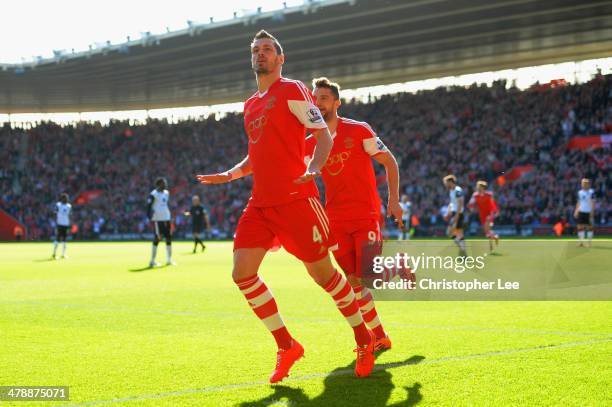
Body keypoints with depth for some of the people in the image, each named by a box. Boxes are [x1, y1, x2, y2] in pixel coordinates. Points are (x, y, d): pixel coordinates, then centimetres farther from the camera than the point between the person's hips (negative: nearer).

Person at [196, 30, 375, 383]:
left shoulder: (292, 90, -1)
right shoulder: (251, 105, 21)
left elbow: (323, 133, -7)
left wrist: (314, 169, -24)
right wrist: (230, 175, 15)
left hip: (295, 199, -7)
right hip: (261, 203, 7)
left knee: (322, 272, -2)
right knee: (242, 273, -5)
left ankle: (364, 339, 18)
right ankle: (286, 347, 7)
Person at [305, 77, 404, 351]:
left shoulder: (358, 130, -3)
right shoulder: (310, 144, 8)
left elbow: (389, 162, -1)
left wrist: (394, 200, -10)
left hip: (365, 215, -4)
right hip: (336, 220, 4)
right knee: (353, 281, 0)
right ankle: (379, 337, 11)